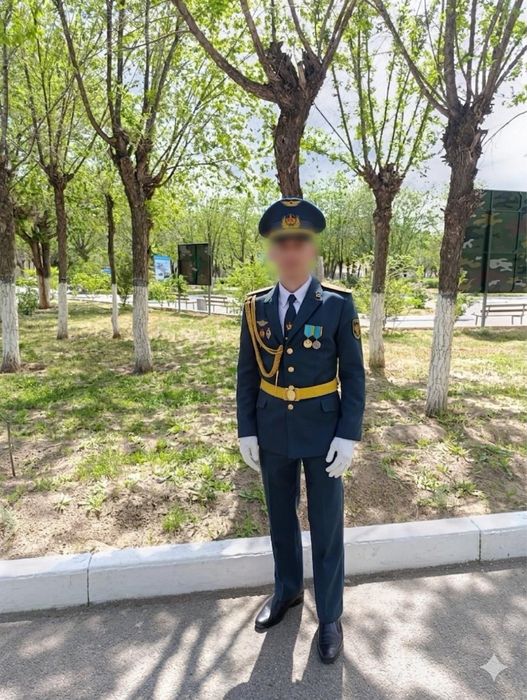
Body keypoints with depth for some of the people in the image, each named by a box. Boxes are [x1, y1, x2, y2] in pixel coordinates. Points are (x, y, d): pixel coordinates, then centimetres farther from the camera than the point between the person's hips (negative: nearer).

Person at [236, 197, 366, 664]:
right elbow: (247, 374, 2)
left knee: (326, 527, 11)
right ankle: (287, 590, 45)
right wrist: (247, 431, 0)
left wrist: (348, 436, -12)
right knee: (281, 518, 20)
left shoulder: (338, 304, -10)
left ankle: (330, 616, 33)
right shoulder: (256, 307, -2)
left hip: (323, 432, -2)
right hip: (272, 432, 3)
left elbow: (353, 376, -7)